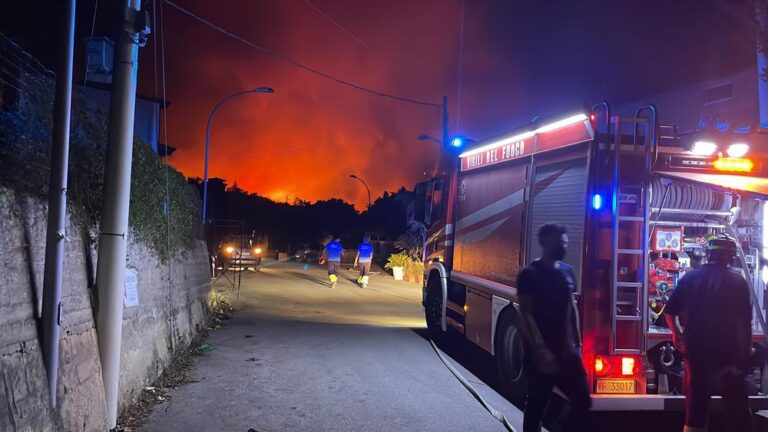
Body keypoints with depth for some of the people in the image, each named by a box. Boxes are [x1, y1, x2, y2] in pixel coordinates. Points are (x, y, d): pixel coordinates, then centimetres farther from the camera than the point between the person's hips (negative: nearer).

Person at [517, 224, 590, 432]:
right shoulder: (530, 274, -11)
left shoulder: (568, 271, 10)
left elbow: (572, 307, 16)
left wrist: (576, 343, 12)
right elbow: (526, 314, -16)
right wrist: (540, 350, -23)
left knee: (583, 401, 10)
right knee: (536, 406, 4)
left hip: (567, 350, 7)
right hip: (544, 352, -6)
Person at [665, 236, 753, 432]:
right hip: (726, 354, -3)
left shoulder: (690, 277, 4)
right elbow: (744, 323, -9)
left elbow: (670, 312, 6)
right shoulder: (737, 281, -6)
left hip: (695, 351, 4)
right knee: (739, 412, 6)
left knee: (695, 410, 10)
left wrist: (677, 334, 21)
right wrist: (746, 354, -2)